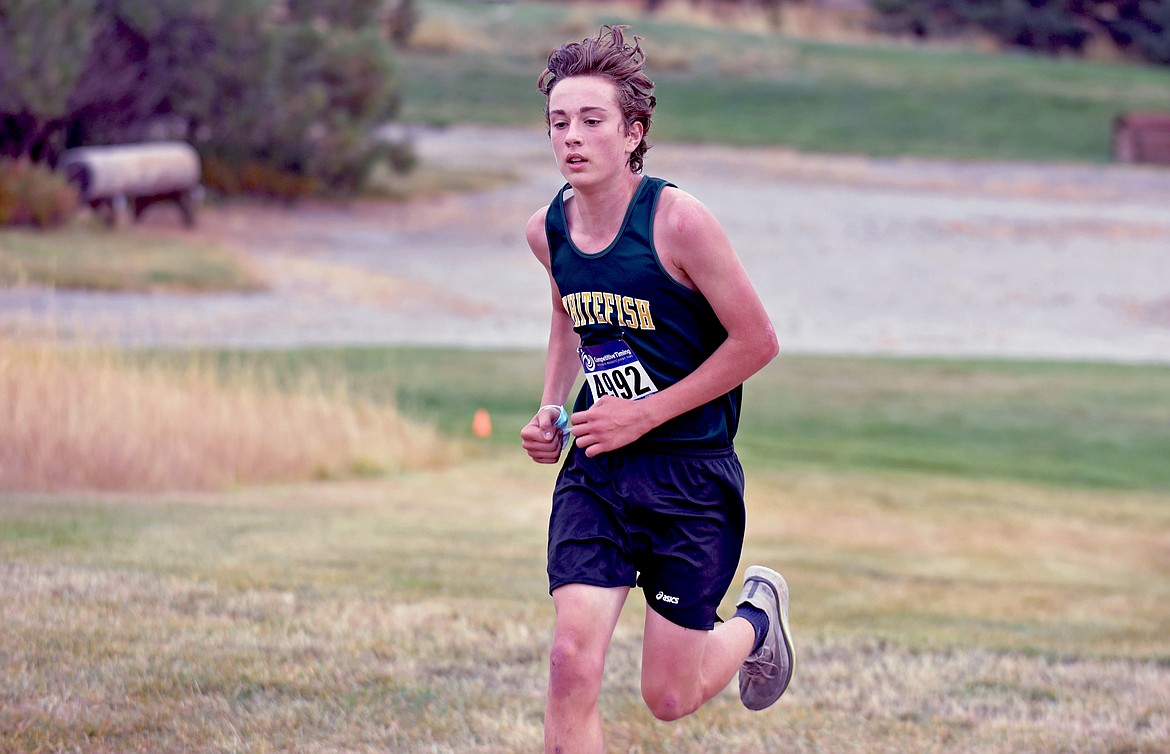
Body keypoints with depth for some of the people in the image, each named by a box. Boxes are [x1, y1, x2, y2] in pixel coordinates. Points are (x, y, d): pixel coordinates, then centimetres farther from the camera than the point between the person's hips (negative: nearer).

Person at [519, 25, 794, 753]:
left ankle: (756, 619, 38)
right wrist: (552, 409, 7)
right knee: (572, 663, -13)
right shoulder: (549, 229, 0)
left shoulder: (678, 220, -18)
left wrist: (645, 414, -14)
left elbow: (756, 341, -13)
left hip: (691, 474, -4)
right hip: (593, 472, 4)